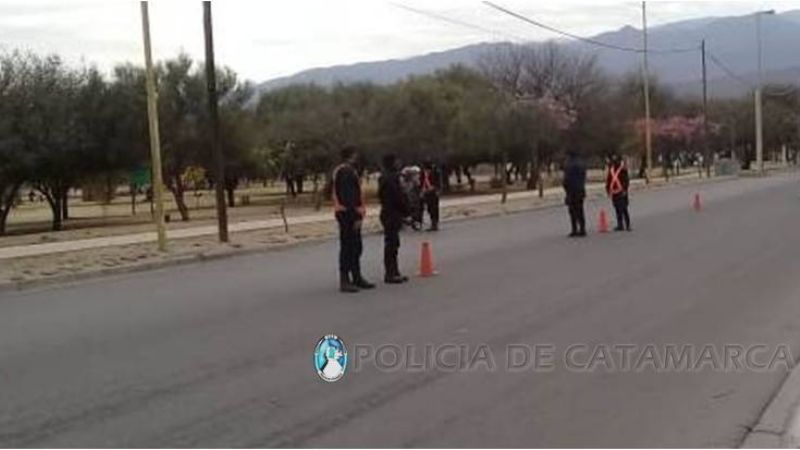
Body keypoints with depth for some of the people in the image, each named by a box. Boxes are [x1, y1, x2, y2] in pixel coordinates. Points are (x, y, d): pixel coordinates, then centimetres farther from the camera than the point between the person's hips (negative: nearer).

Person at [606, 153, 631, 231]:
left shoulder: (623, 169, -6)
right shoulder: (611, 169, 12)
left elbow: (626, 180, -8)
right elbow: (608, 180, 18)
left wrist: (624, 190, -14)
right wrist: (608, 189, 14)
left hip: (621, 192, -6)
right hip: (614, 193, 6)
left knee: (623, 209, -8)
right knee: (617, 210, 9)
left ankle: (627, 225, -1)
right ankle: (620, 225, 15)